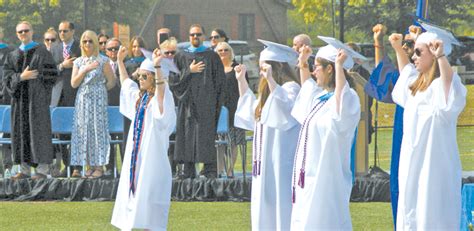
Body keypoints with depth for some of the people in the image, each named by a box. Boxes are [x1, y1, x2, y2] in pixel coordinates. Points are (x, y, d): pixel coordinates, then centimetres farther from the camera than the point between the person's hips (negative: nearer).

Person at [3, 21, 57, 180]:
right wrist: (21, 77, -12)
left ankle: (43, 169, -5)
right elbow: (7, 76, 4)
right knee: (21, 131, 2)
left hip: (37, 98, -5)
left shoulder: (42, 52, 1)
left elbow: (51, 74, -4)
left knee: (38, 129, -7)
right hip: (19, 99, 5)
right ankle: (25, 169, 6)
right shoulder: (13, 55, 14)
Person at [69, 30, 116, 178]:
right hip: (82, 101, 4)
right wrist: (85, 70, -10)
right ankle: (90, 166, 7)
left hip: (98, 100, -4)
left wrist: (98, 90, 5)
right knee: (84, 131, 1)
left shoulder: (102, 61, -2)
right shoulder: (78, 62, 9)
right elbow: (74, 83, 0)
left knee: (97, 129, -6)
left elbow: (111, 82, 1)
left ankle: (99, 167, -3)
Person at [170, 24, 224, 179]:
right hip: (187, 101, 2)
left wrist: (216, 102, -4)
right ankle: (189, 170, 2)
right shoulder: (181, 57, 12)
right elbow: (173, 79, 5)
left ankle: (210, 170, -6)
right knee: (187, 135, -1)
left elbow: (219, 80, 4)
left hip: (206, 103, -2)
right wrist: (189, 71, -8)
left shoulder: (212, 57, 7)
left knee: (206, 135, -7)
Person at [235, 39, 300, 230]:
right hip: (266, 163, 10)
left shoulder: (291, 88, -12)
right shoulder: (270, 90, 18)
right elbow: (252, 111, 33)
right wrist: (241, 80, 28)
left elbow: (286, 108, -33)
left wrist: (270, 80, -39)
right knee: (265, 210, 11)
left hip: (281, 162, -10)